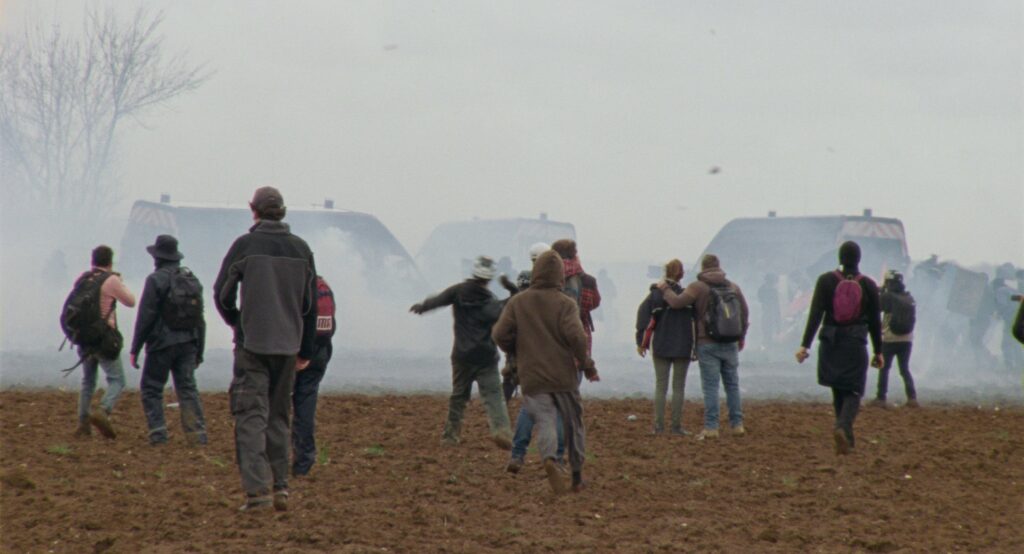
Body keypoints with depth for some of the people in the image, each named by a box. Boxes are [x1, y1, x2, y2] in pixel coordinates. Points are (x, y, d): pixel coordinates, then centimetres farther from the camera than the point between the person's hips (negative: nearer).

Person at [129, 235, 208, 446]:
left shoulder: (156, 280, -9)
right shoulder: (192, 280, 10)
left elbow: (145, 317, -11)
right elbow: (200, 319, 13)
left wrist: (135, 349, -5)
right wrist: (199, 351, 19)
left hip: (162, 344, -5)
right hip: (188, 344, 5)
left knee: (151, 389, 5)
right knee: (188, 388, 5)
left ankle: (158, 433, -4)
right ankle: (197, 434, -7)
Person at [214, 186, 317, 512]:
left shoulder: (245, 245, -6)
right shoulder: (301, 249, 6)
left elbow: (222, 293, -3)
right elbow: (310, 304, 10)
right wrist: (306, 350, 17)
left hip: (252, 342, -4)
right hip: (288, 344, 4)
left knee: (251, 415, -4)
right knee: (279, 416, 15)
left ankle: (257, 489, -14)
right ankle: (280, 485, 11)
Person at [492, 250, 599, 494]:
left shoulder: (517, 302, 2)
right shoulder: (565, 304, -6)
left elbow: (500, 334, -1)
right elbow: (576, 336, -18)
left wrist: (518, 352, 18)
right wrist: (587, 365, -4)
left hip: (532, 377, 1)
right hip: (563, 376, -1)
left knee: (544, 421, -5)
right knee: (573, 423, 14)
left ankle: (550, 458, -35)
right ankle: (577, 475, 20)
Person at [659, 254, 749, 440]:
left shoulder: (698, 287, -8)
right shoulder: (733, 287, 8)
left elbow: (677, 302, -18)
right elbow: (745, 313, 15)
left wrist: (665, 289, 1)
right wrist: (741, 337, 27)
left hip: (708, 344, -4)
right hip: (730, 344, 4)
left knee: (710, 386, -3)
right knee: (732, 385, 11)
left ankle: (711, 428, -7)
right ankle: (737, 425, 11)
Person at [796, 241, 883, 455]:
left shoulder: (826, 281, -3)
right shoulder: (868, 285, -2)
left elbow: (815, 315, -8)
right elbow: (875, 321, 3)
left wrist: (805, 345, -8)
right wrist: (878, 351, 11)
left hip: (830, 343, 1)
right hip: (856, 344, -1)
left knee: (838, 391, 15)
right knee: (853, 392, 1)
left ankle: (846, 438, 17)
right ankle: (843, 427, -26)